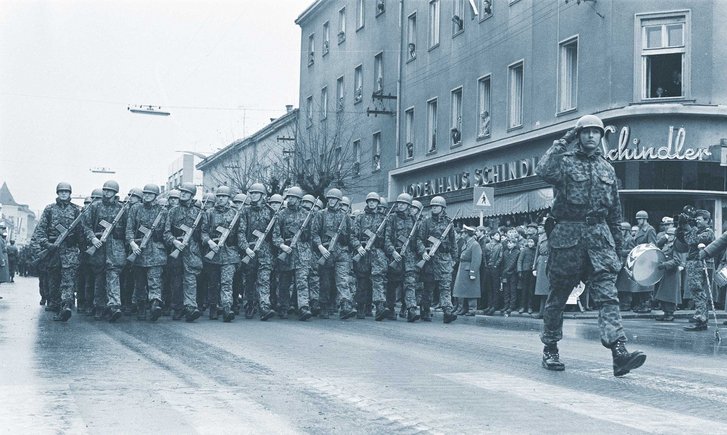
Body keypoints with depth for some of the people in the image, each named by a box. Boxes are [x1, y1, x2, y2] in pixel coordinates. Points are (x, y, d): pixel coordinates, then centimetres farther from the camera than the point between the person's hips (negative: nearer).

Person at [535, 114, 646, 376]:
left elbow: (615, 209, 22)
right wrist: (561, 144, -13)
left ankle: (619, 352, -21)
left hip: (599, 236, 3)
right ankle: (550, 349, 21)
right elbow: (543, 171, -22)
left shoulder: (607, 169, 17)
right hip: (568, 234, -3)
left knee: (607, 292, -10)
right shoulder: (565, 161, 2)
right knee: (558, 295, 6)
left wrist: (617, 240, 19)